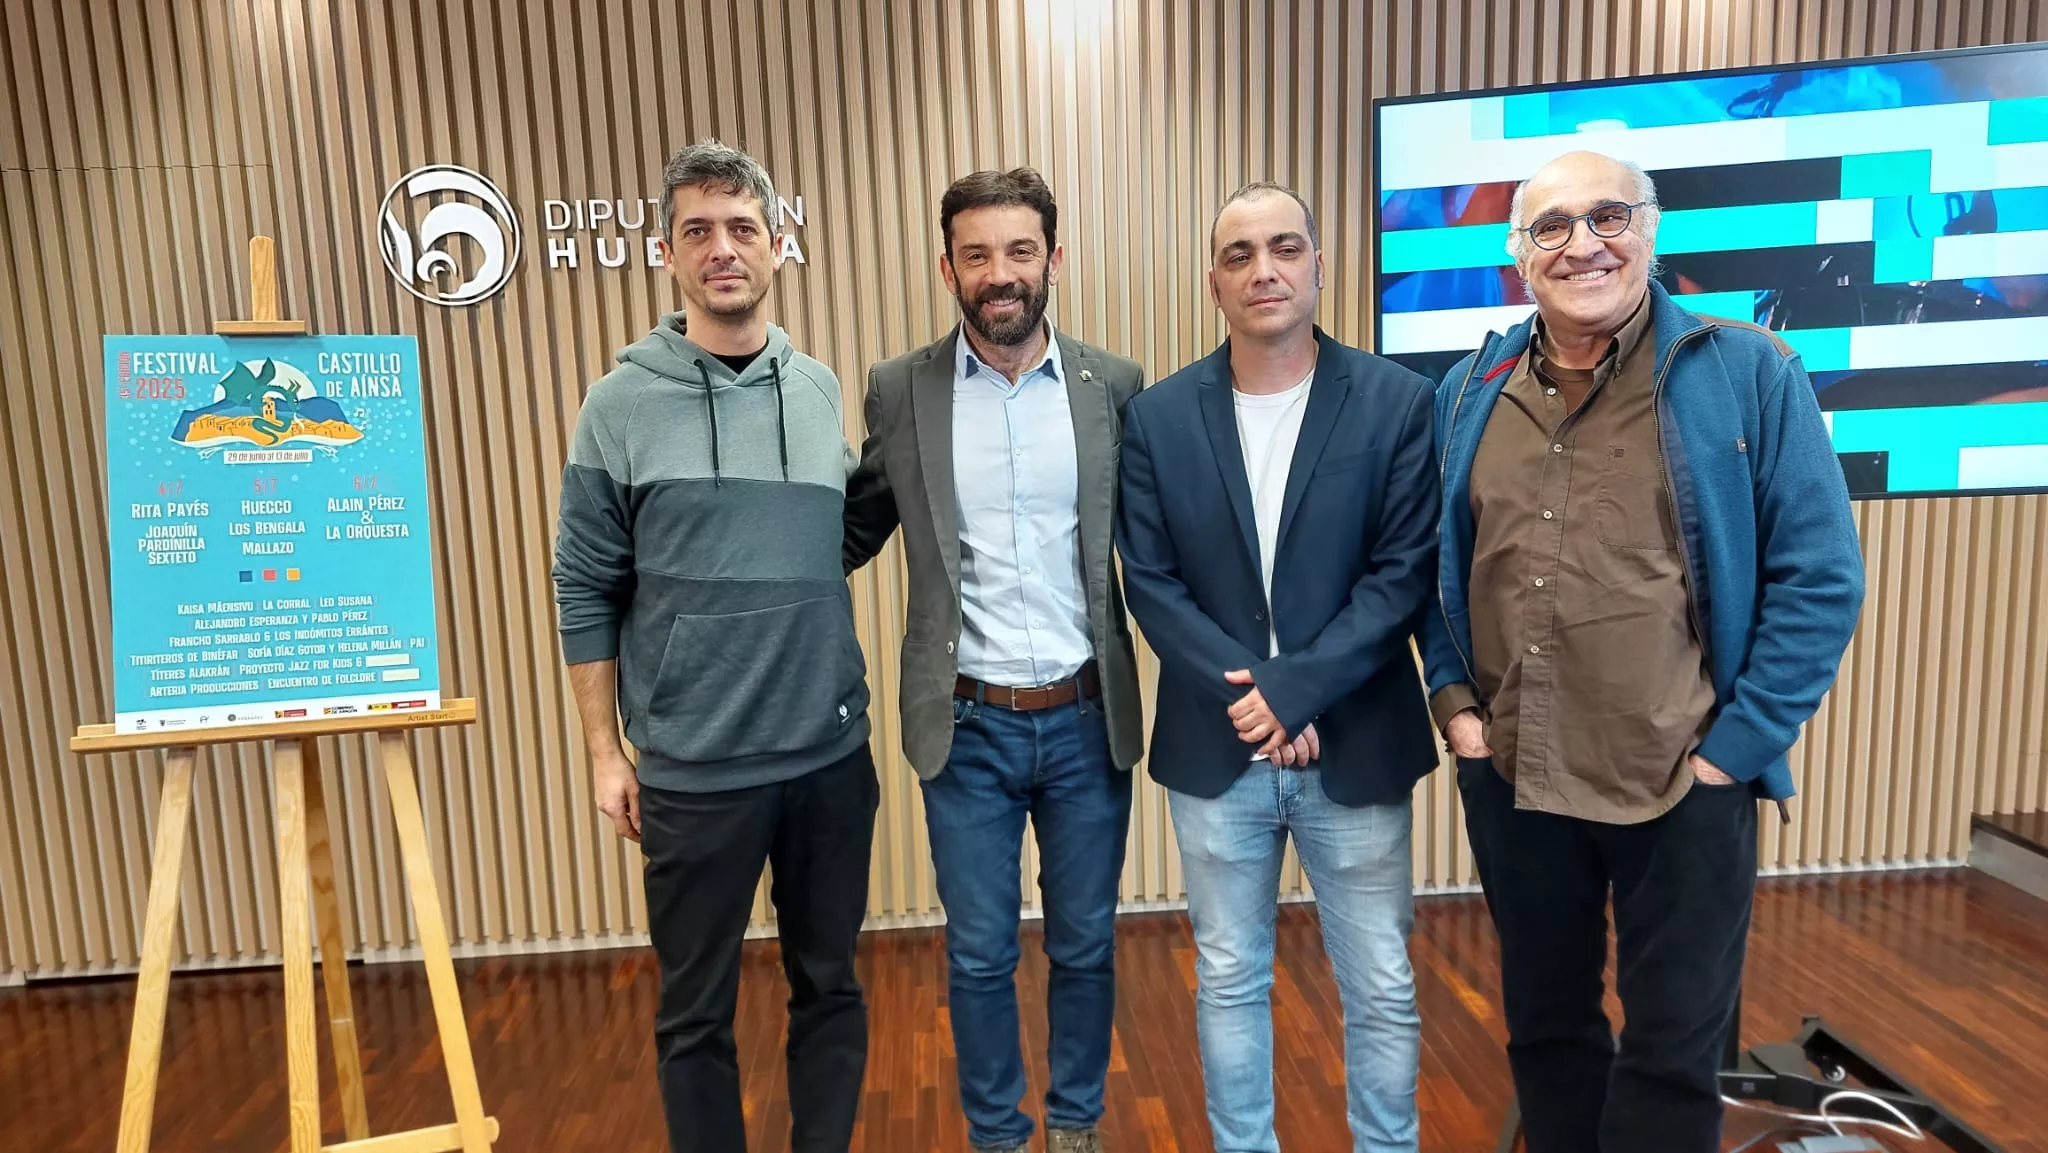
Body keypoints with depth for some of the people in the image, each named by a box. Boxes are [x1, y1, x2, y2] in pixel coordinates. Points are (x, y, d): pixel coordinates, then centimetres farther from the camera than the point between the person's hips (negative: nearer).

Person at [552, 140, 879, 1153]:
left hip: (831, 756, 3)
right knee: (696, 1012, 14)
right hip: (692, 770, -2)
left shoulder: (825, 393, 3)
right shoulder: (622, 404, -4)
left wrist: (852, 706, 6)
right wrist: (604, 753, -1)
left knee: (829, 988, 17)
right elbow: (587, 592, -1)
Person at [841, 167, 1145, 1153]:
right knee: (979, 955, 13)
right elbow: (855, 531, 5)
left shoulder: (1114, 386, -2)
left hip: (1088, 720, 1)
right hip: (966, 727, 0)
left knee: (1084, 946, 17)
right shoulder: (899, 390, -3)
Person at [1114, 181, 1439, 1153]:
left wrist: (1294, 691, -17)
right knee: (1229, 983, 16)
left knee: (1381, 991, 14)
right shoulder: (1157, 417, 0)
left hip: (1355, 746, -1)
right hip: (1214, 750, 1)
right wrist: (1246, 698, -13)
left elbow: (1404, 572, -8)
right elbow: (1150, 584, -3)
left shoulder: (1398, 402, -4)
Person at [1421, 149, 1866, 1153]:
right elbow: (1431, 564, 11)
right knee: (1544, 1024, 20)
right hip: (1509, 776, 3)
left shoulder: (1749, 375, -6)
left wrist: (1739, 744, -10)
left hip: (1683, 783, -3)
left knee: (1671, 1051, 12)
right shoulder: (1469, 393, 4)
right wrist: (1451, 696, 1)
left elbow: (1820, 578, -6)